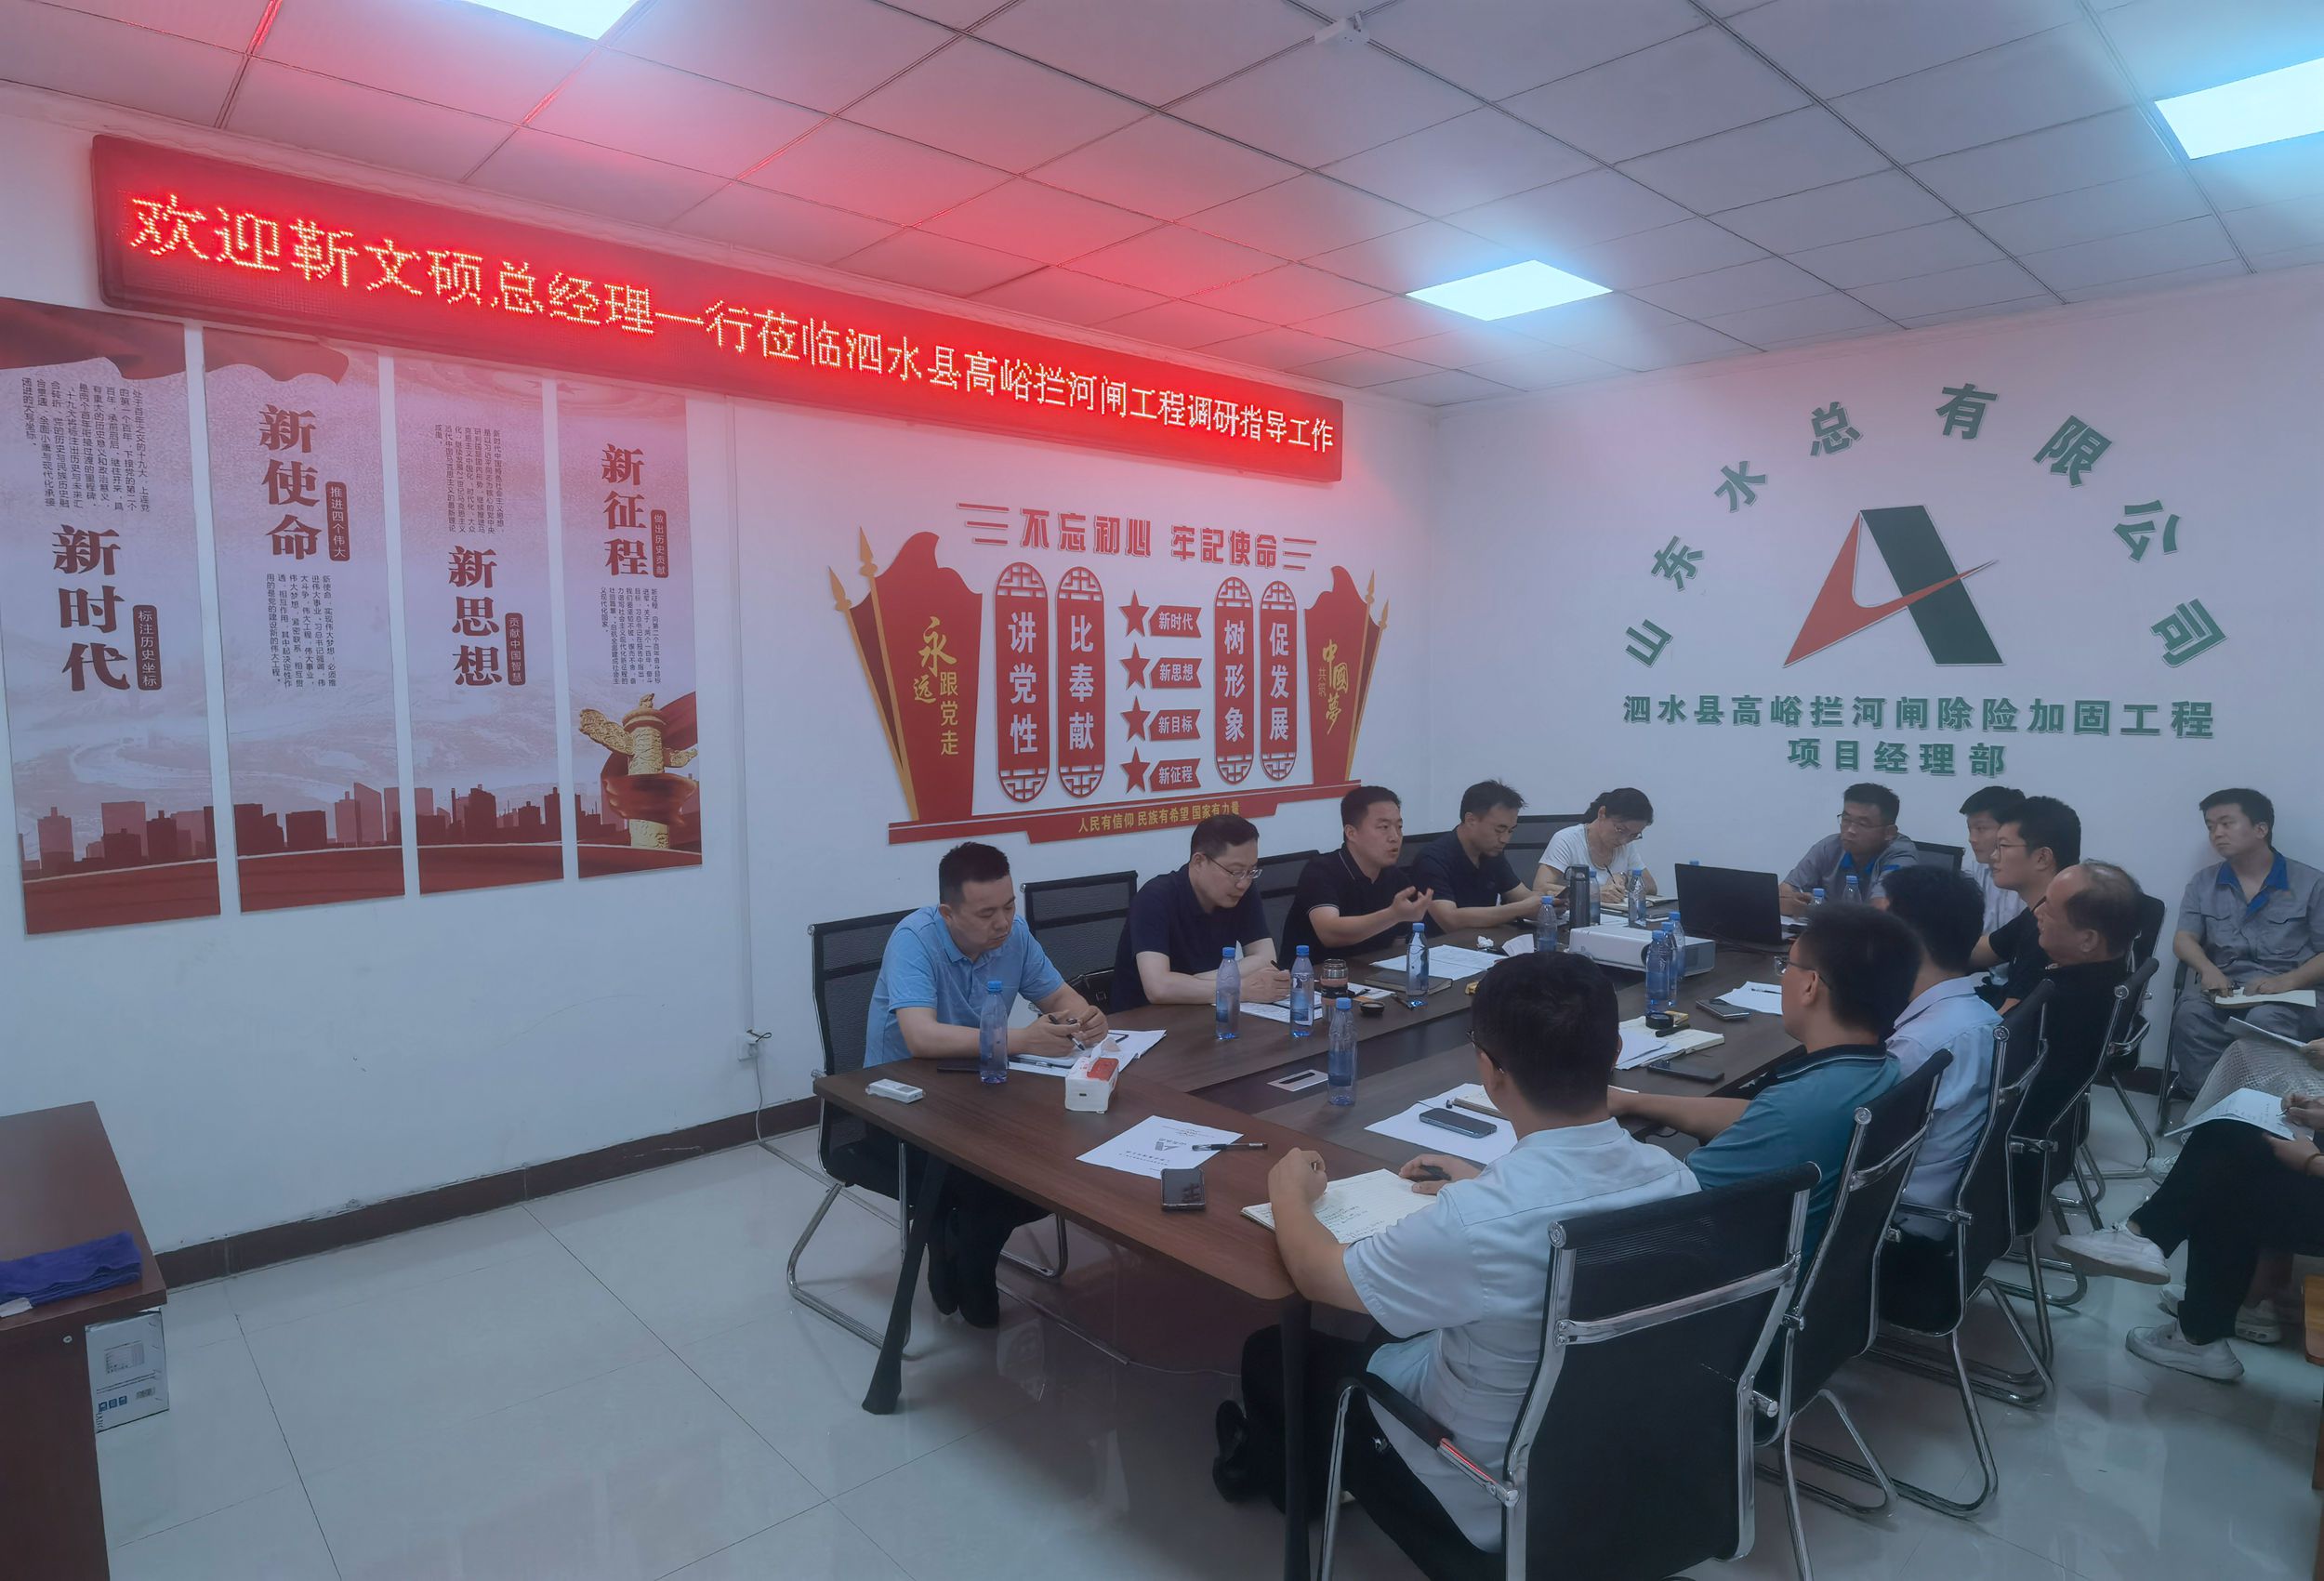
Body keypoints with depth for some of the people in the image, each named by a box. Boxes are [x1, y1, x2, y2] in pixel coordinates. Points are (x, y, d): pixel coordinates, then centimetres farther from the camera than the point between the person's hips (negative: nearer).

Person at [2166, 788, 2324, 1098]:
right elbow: (2184, 939, 6)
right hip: (2222, 992, 2)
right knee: (2190, 1012, -34)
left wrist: (2287, 981, -17)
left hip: (2287, 997, -2)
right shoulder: (2202, 883, 15)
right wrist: (2208, 969, -17)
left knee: (2264, 1020, -38)